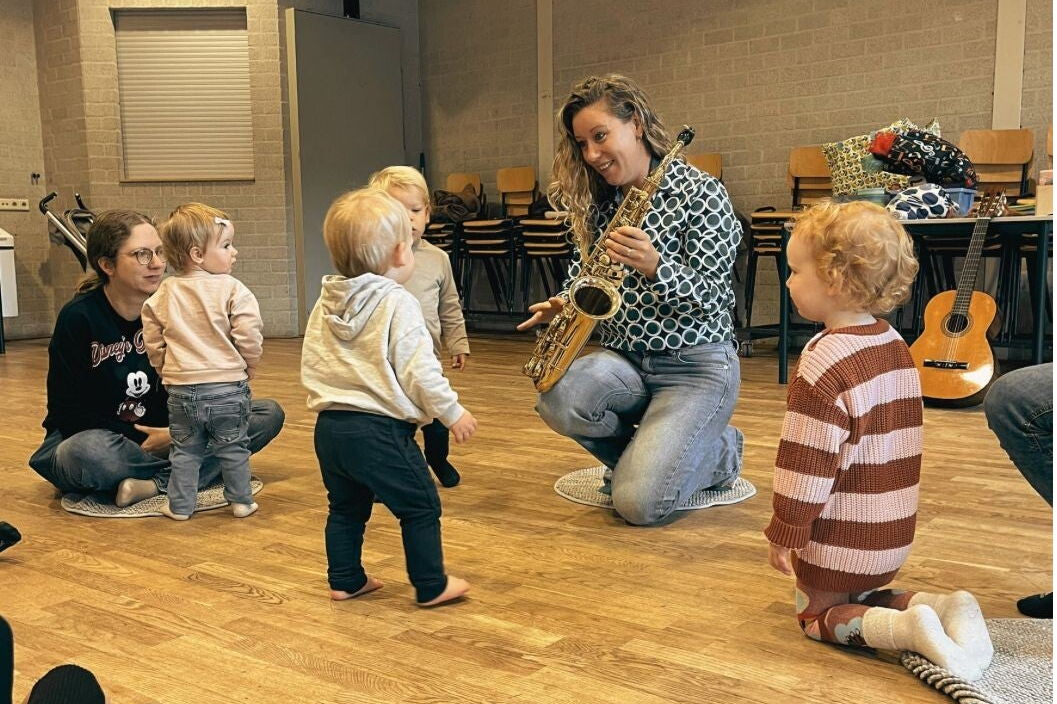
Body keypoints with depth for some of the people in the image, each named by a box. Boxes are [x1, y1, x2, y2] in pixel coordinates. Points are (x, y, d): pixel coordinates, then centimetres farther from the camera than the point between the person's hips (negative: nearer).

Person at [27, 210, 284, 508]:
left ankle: (156, 483, -27)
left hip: (163, 435, 5)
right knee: (88, 452, -43)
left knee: (268, 414, -12)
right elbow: (70, 414, -12)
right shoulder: (77, 318, -15)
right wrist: (140, 439, -18)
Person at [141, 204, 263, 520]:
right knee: (233, 448, 12)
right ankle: (240, 500, 20)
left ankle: (180, 504, 22)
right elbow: (249, 338, -15)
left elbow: (153, 341, 6)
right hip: (228, 387, -3)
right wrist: (248, 368, 3)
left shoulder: (163, 295, 2)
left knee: (184, 450, 17)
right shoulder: (232, 290, -13)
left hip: (181, 389, 3)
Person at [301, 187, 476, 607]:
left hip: (329, 426, 8)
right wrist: (453, 413, -4)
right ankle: (432, 586, 14)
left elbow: (310, 365, 14)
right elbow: (419, 371, -16)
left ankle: (345, 580, 30)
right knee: (420, 507, 7)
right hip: (380, 430, -7)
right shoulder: (399, 305, -14)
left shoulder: (324, 305, 8)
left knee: (346, 507, 22)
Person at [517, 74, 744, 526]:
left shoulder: (700, 193, -9)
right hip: (624, 358, 6)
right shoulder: (599, 202, 8)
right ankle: (647, 453, 5)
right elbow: (583, 271, 15)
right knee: (558, 400, -28)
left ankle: (720, 450, 14)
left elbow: (712, 296, -14)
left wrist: (654, 267, -32)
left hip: (697, 366, -5)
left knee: (637, 503, -19)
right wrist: (562, 306, -8)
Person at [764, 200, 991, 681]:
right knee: (860, 598, 27)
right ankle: (943, 608, 3)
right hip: (893, 533, 8)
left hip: (840, 539, -8)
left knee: (818, 614, 13)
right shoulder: (896, 347, 3)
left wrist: (785, 533, -11)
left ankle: (908, 629, -12)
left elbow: (807, 461, -23)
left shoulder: (826, 361, -25)